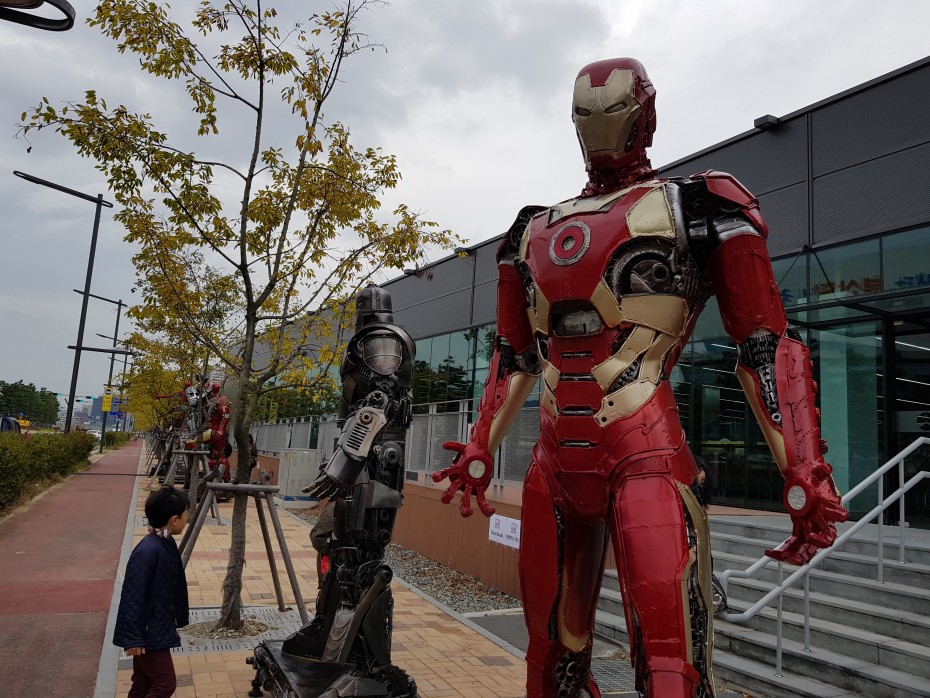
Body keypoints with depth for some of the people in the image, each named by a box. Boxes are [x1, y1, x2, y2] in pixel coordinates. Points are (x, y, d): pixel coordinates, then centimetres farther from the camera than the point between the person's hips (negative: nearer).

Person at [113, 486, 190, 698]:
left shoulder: (167, 544, 2)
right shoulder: (148, 551, -27)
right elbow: (132, 596, -24)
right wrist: (133, 637, -20)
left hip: (158, 628, 9)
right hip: (148, 632, -9)